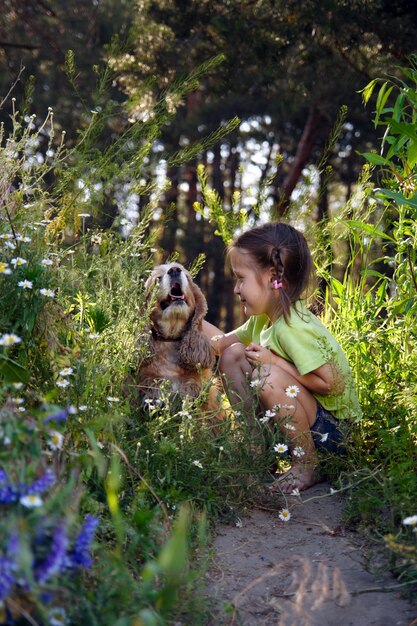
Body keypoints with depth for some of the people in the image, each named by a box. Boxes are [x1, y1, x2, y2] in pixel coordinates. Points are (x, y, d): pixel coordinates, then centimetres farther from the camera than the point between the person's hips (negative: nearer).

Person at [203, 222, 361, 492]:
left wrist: (274, 361, -25)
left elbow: (331, 384, -29)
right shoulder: (264, 318, 2)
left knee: (267, 376, -33)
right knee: (233, 354, 3)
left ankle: (307, 466, -15)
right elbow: (224, 343, 14)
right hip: (306, 415, 9)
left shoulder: (293, 328, -27)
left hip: (333, 431, -9)